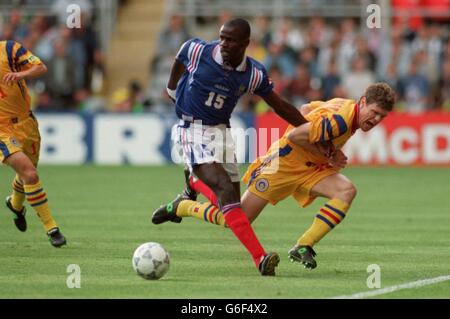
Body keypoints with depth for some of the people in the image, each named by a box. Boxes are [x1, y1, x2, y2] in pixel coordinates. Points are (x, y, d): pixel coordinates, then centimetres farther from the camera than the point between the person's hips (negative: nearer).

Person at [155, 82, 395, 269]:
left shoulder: (345, 106, 2)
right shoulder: (339, 119, -28)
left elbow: (306, 110, 14)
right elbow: (294, 135, -28)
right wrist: (328, 155, -20)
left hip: (310, 168, 9)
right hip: (284, 163, -8)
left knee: (347, 191, -17)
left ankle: (303, 247, -13)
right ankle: (184, 207, 22)